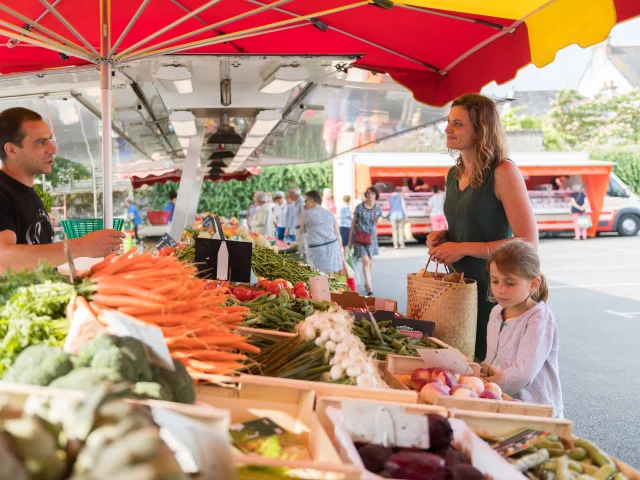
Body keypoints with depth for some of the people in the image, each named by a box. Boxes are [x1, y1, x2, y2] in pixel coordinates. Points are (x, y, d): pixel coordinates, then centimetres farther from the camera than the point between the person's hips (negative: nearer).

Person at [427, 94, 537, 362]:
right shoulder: (454, 174, 9)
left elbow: (528, 243, -19)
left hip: (493, 291, -7)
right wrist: (443, 236, 2)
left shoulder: (503, 172, -14)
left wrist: (463, 248, -19)